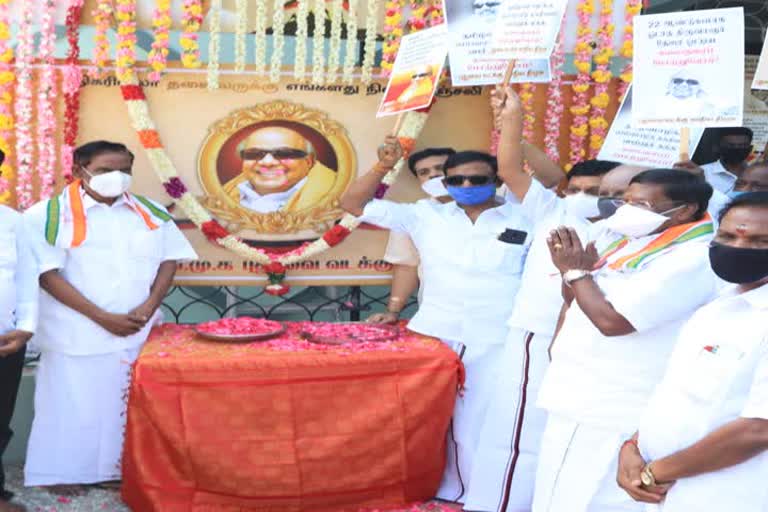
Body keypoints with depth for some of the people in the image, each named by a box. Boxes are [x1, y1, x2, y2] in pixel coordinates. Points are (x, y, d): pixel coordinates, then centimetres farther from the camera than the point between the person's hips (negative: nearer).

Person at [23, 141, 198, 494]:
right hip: (78, 332, -4)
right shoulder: (48, 215, -6)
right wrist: (102, 317, -15)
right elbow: (47, 275, -11)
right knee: (75, 402, 3)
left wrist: (149, 306, -7)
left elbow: (169, 259, 9)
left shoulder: (150, 212, 7)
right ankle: (62, 473, 19)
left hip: (139, 330, 4)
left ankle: (122, 466, 23)